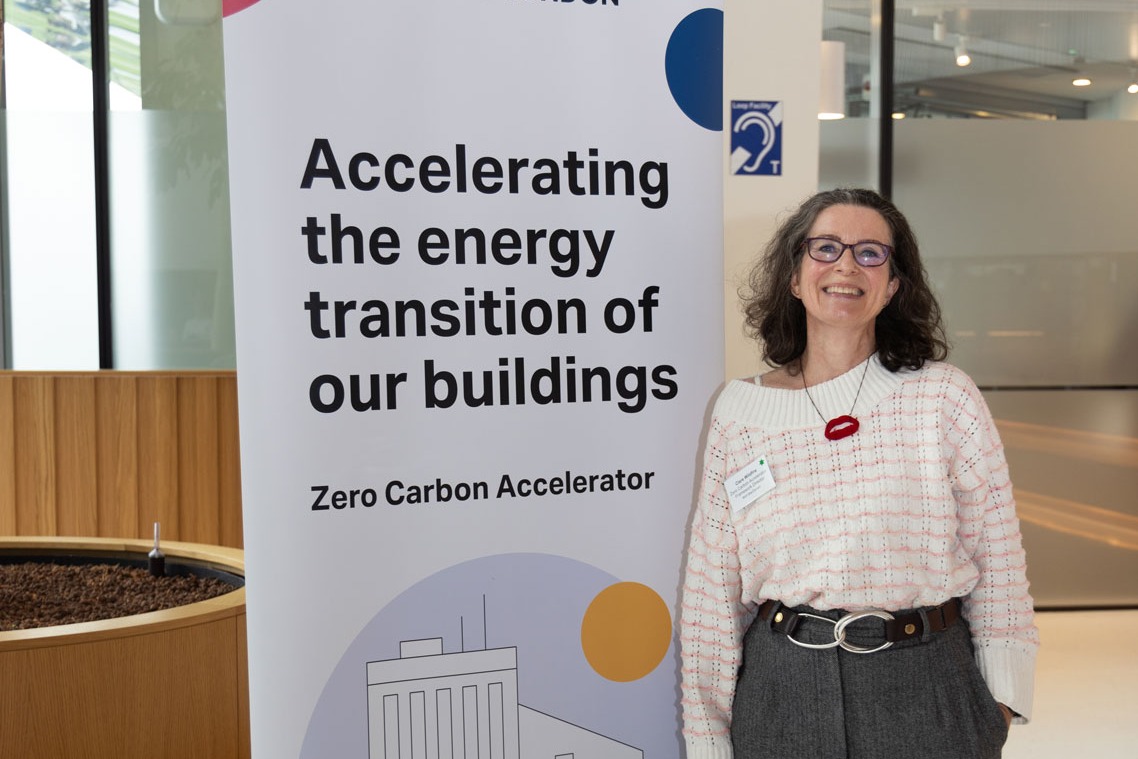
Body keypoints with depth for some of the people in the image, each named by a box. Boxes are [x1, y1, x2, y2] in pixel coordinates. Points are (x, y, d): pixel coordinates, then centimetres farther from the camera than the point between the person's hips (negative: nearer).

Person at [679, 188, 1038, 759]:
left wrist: (999, 706, -2)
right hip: (781, 687, 1)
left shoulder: (946, 398, -4)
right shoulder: (738, 409, 0)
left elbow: (998, 559, 0)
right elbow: (711, 584, 2)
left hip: (923, 689, -1)